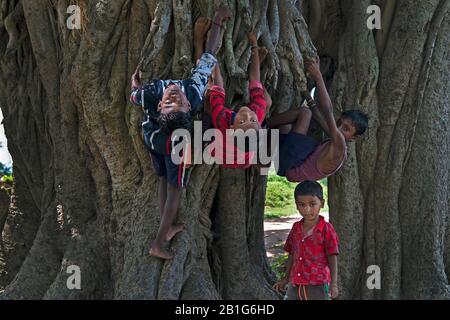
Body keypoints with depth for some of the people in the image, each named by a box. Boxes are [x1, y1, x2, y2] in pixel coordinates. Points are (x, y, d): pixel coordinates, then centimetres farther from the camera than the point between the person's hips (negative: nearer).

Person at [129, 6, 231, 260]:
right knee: (175, 188, 11)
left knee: (165, 180, 23)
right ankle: (159, 244, 11)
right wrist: (218, 21, -24)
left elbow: (134, 95, -14)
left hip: (151, 135, 2)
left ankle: (167, 228, 36)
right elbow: (208, 57, -33)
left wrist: (135, 81, 7)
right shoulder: (194, 94, -42)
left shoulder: (150, 95, -41)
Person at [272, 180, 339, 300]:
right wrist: (286, 278, 21)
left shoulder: (326, 229, -9)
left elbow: (332, 258, -8)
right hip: (295, 285, 6)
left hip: (318, 285, -5)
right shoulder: (296, 228, 7)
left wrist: (333, 283, -14)